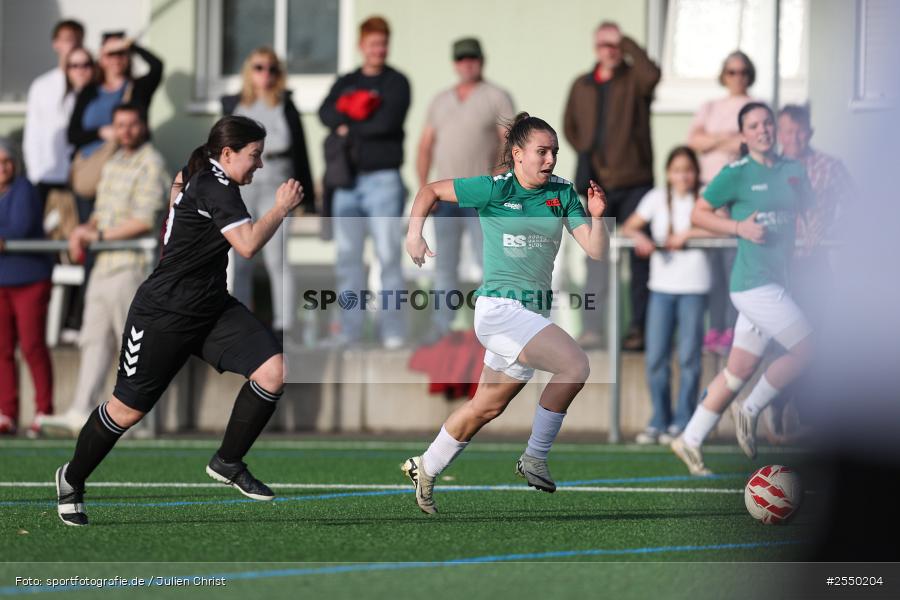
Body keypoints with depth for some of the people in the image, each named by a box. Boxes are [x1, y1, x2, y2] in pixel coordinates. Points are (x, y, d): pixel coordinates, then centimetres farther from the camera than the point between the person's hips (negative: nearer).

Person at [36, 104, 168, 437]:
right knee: (94, 340, 5)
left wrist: (98, 235, -12)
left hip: (131, 263, -9)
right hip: (104, 265, 9)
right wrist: (85, 230, 2)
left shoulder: (151, 164, -10)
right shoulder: (113, 164, 18)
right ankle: (81, 412, 4)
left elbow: (144, 221, -17)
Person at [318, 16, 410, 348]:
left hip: (382, 179, -5)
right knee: (347, 257, 4)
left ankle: (393, 330, -6)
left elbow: (388, 121, -12)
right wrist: (353, 114, -17)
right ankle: (349, 329, 8)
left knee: (388, 254, -7)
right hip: (347, 181, 5)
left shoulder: (396, 83, 3)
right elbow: (326, 112, -1)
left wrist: (349, 129, -3)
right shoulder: (345, 84, 16)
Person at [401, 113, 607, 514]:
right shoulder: (494, 190, -6)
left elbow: (595, 251, 3)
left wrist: (596, 216, -15)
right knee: (575, 365, -25)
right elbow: (431, 190, 6)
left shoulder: (562, 194, 7)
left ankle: (425, 469, 34)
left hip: (534, 314, 6)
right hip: (499, 307, -6)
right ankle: (534, 459, -14)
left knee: (487, 408, 16)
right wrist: (414, 236, -5)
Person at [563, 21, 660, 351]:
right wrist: (587, 152, 7)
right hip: (597, 184, 4)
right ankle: (592, 328, 7)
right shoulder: (582, 86, 13)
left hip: (633, 181, -4)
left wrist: (627, 44, -13)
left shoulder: (634, 79, 1)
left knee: (639, 257, -2)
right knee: (596, 256, 5)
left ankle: (638, 327, 0)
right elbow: (570, 127, 24)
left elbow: (652, 75, -24)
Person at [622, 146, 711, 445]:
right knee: (656, 357, 0)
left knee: (688, 357, -2)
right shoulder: (657, 198, 7)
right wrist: (639, 237, -16)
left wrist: (685, 234, -17)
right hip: (661, 285, 3)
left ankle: (682, 423, 6)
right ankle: (659, 421, 11)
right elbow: (629, 227, 6)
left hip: (693, 286, -3)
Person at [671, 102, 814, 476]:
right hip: (753, 283, -7)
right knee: (805, 348, -12)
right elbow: (699, 214, -1)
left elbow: (802, 209, 26)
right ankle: (750, 410, 5)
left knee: (740, 369, 10)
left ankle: (690, 440, 18)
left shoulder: (793, 171, 12)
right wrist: (740, 228, -14)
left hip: (774, 283, 7)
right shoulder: (736, 174, -6)